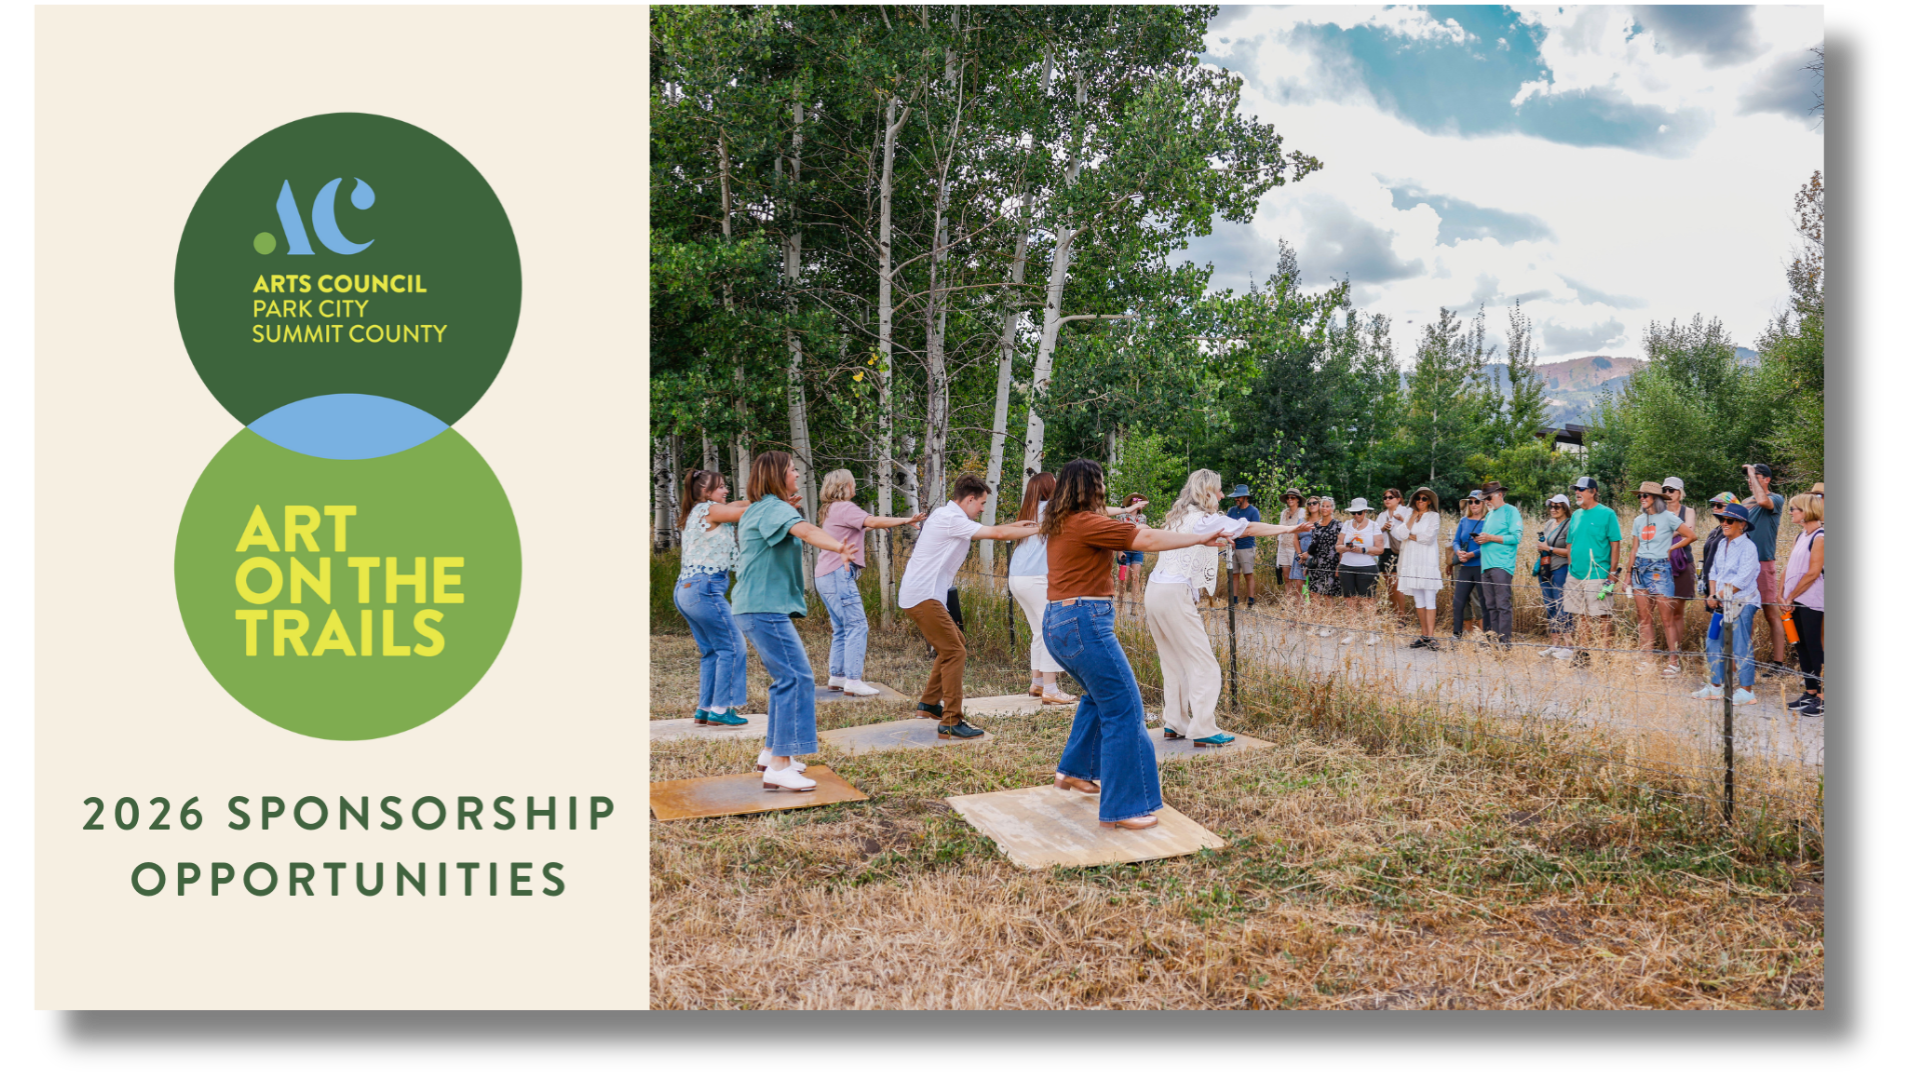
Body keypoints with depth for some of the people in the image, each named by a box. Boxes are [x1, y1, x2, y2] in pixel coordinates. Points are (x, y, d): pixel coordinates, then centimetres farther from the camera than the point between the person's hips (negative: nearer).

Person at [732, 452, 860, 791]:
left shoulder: (757, 509, 17)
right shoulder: (775, 508, -13)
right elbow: (804, 529, -35)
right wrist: (838, 546, -54)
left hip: (755, 606, 11)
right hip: (765, 607, -11)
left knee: (787, 676, 18)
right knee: (797, 678, -14)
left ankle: (773, 752, 24)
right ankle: (779, 767, -18)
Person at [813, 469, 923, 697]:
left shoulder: (832, 510, 22)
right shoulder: (844, 508, -9)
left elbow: (866, 524, 25)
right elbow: (873, 521, -22)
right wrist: (906, 520, -23)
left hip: (825, 576, 10)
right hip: (837, 575, -10)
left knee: (842, 628, 14)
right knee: (857, 626, -11)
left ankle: (836, 676, 16)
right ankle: (853, 681, -15)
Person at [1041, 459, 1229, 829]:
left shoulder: (1061, 525, 12)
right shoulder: (1086, 523, -14)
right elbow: (1148, 540, -15)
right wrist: (1200, 538, -8)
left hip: (1058, 622, 10)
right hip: (1084, 622, -10)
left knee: (1100, 695, 29)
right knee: (1123, 710, -6)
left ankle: (1073, 771, 38)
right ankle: (1122, 808, -4)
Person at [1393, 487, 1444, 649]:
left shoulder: (1434, 516, 4)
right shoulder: (1409, 514, 13)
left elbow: (1428, 537, -11)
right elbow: (1400, 534, -1)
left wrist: (1410, 535, -1)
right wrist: (1412, 517, -1)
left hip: (1428, 561, -4)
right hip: (1411, 561, 4)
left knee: (1429, 600, -9)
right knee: (1418, 601, 6)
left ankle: (1430, 636, -12)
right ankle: (1424, 635, 11)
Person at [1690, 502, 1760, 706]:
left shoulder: (1748, 547, -11)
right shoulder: (1722, 544, 14)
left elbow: (1741, 580, -17)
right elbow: (1714, 572, 14)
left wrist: (1719, 596, -14)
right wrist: (1712, 595, -1)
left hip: (1742, 603, -8)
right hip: (1722, 604, 8)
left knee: (1741, 647, -7)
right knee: (1714, 643, 11)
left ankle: (1746, 691, -1)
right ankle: (1715, 687, 21)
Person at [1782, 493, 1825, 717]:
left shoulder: (1819, 537, -12)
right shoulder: (1801, 537, 14)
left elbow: (1813, 573, -16)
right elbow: (1791, 567, 16)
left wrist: (1791, 597, -11)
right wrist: (1786, 596, 6)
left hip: (1812, 602, -8)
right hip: (1796, 600, 8)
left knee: (1814, 648, -8)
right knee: (1803, 647, 11)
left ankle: (1821, 698, -6)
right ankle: (1810, 694, 18)